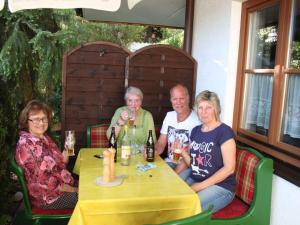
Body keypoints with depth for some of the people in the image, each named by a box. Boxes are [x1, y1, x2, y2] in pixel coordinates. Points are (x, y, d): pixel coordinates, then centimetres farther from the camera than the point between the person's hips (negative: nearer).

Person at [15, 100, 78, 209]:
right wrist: (72, 189, -16)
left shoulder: (44, 138, 3)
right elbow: (42, 184, -22)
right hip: (46, 198, -8)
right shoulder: (25, 146, -22)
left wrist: (63, 159, -8)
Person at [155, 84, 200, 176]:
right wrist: (155, 151, -12)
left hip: (188, 166, -6)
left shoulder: (196, 121, -16)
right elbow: (161, 143, 10)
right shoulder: (169, 116, 5)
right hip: (169, 162, 6)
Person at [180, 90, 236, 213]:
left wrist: (201, 186, -17)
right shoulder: (196, 130, 10)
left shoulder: (224, 131, -11)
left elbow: (229, 168, -16)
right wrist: (182, 151, -5)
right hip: (194, 180, 6)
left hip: (220, 187, -6)